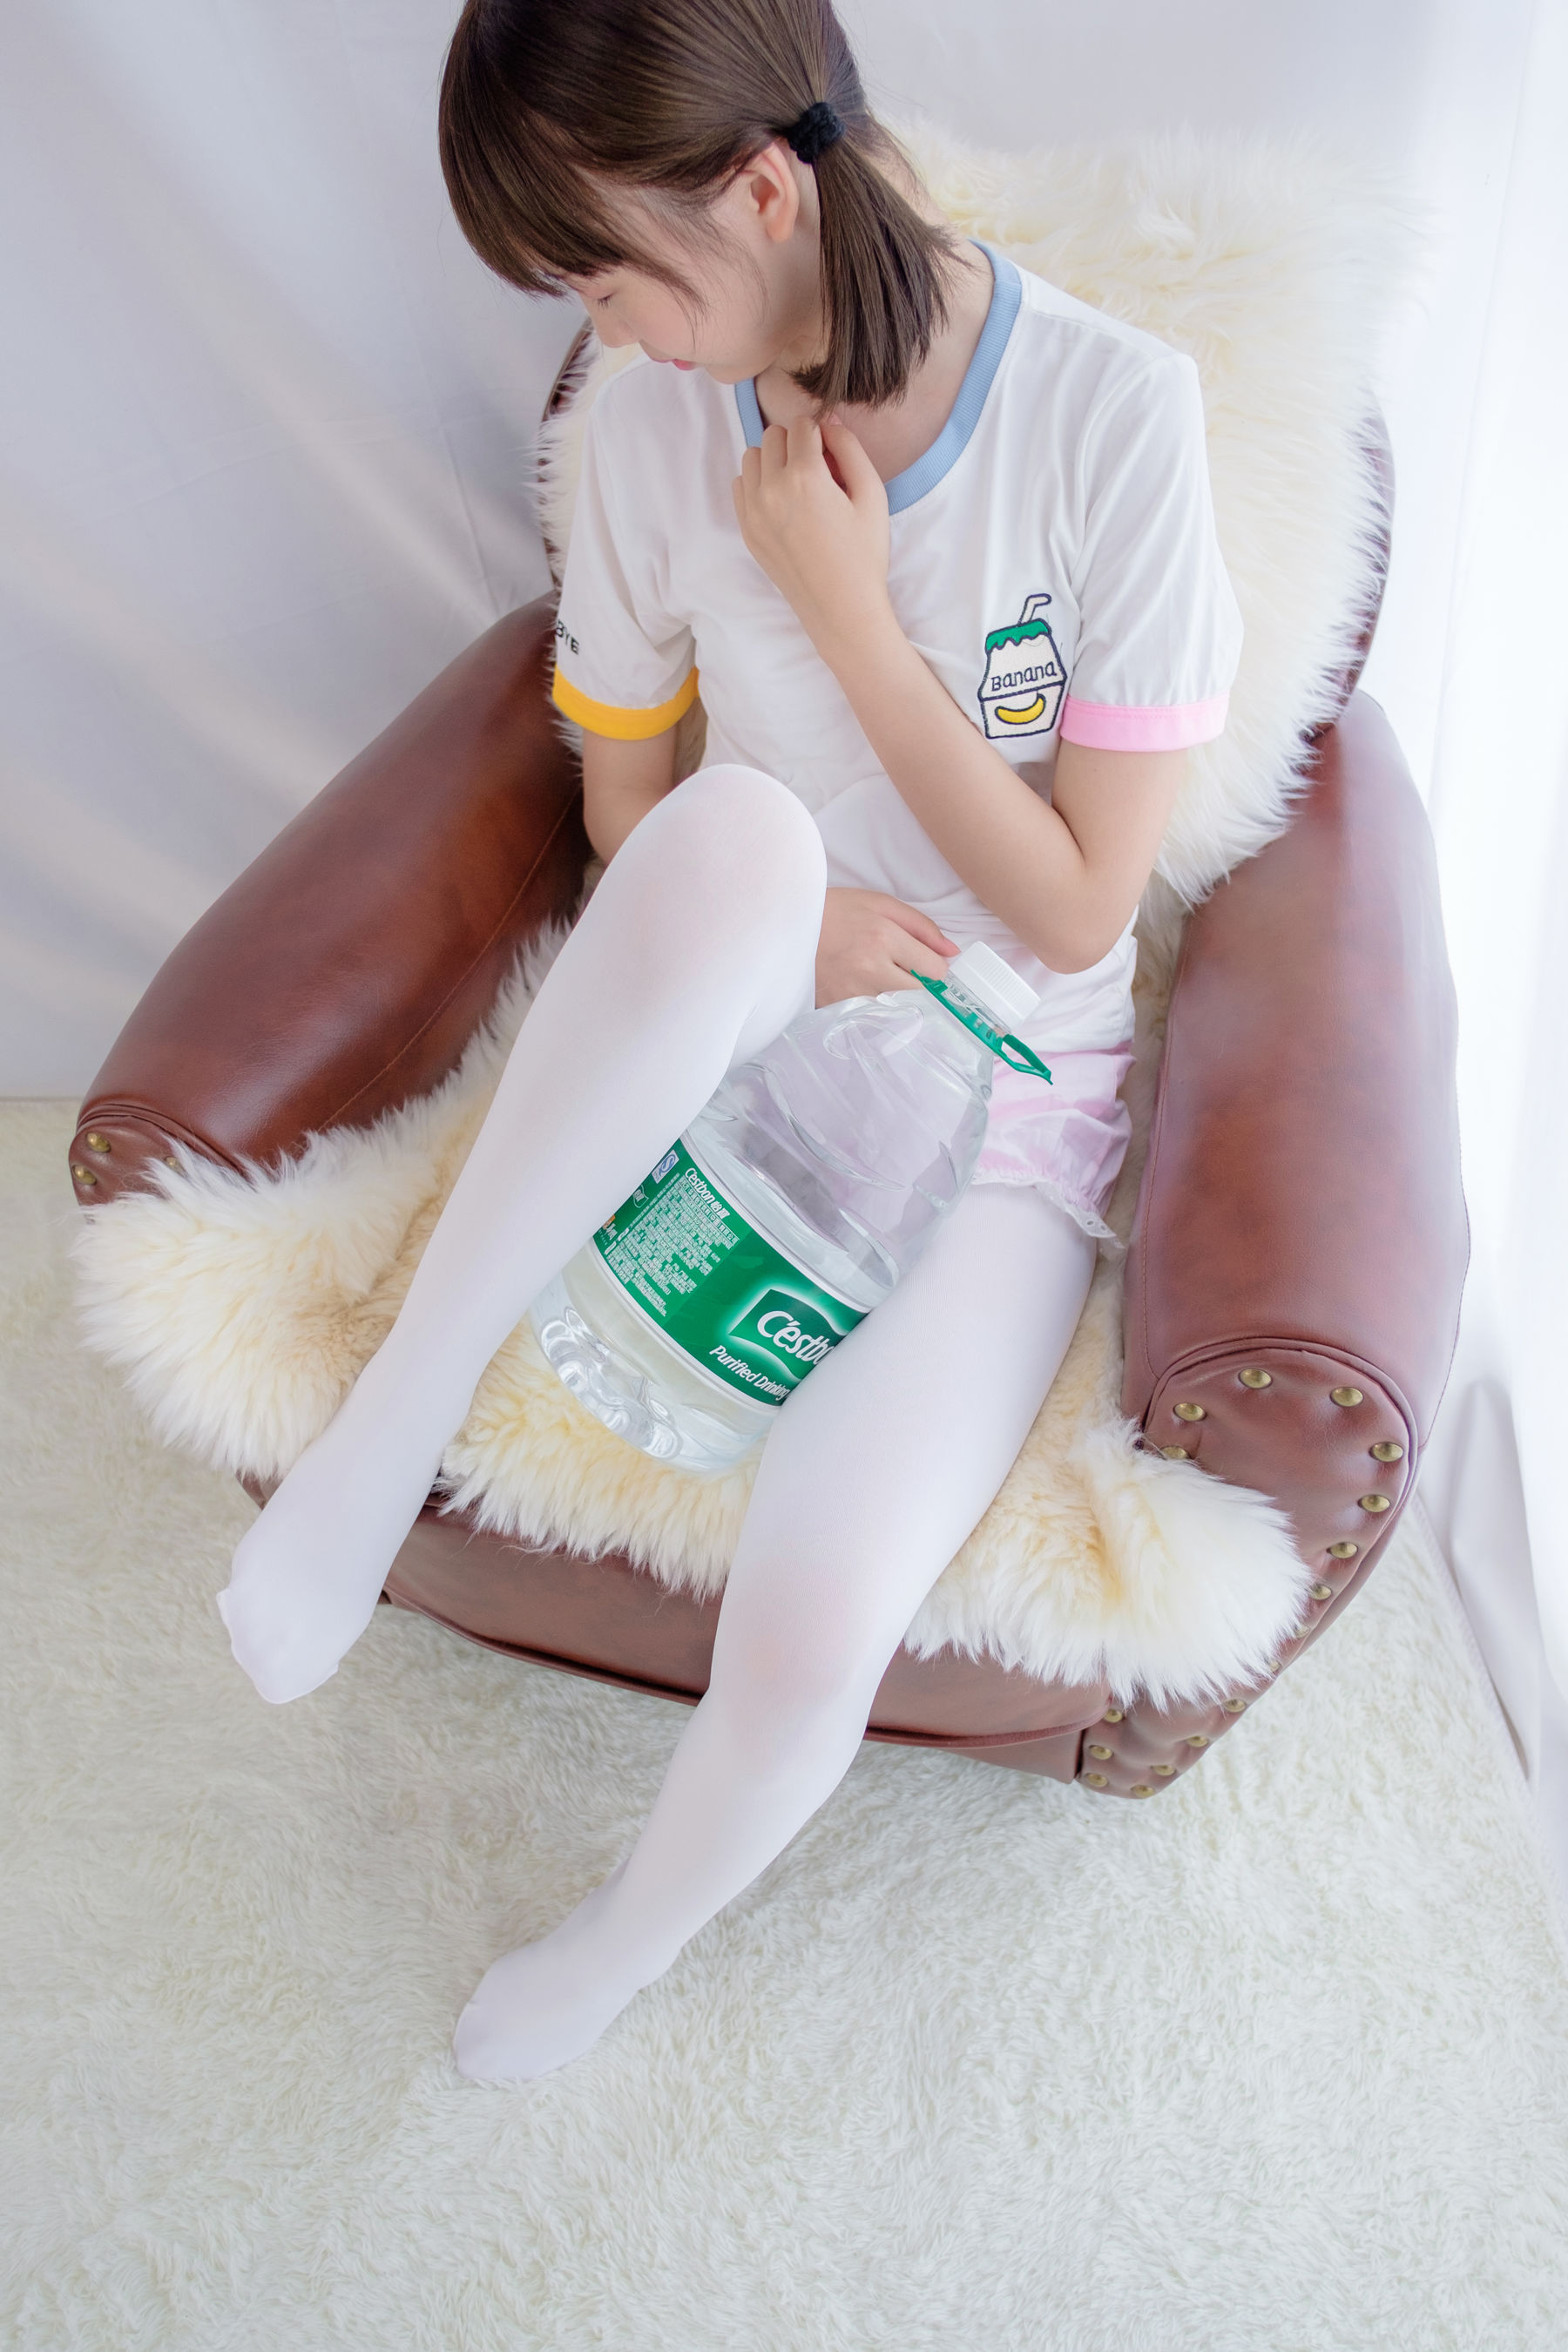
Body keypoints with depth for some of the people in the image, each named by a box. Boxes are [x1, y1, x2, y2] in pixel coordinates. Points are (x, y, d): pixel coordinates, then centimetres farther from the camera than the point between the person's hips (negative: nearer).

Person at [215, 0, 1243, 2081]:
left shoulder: (1113, 411, -13)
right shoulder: (658, 423, -3)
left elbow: (1076, 911, -13)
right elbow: (625, 810, 8)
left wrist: (842, 605, -17)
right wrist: (752, 917, -15)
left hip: (998, 1104, -1)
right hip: (740, 1042, 2)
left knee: (808, 1635, -25)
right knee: (733, 828, -36)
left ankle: (634, 1936, 14)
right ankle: (396, 1414, -20)